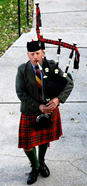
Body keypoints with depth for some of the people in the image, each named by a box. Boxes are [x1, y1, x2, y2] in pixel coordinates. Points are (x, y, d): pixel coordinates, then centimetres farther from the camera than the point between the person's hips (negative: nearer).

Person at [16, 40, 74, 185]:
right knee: (27, 145, 4)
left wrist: (58, 99, -26)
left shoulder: (52, 66, -10)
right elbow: (21, 93, -16)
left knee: (45, 139, 20)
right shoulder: (22, 70, -13)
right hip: (30, 113, -1)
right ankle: (35, 167, 34)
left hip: (49, 110, 2)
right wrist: (38, 107, -24)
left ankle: (42, 162, 49)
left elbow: (69, 83, -10)